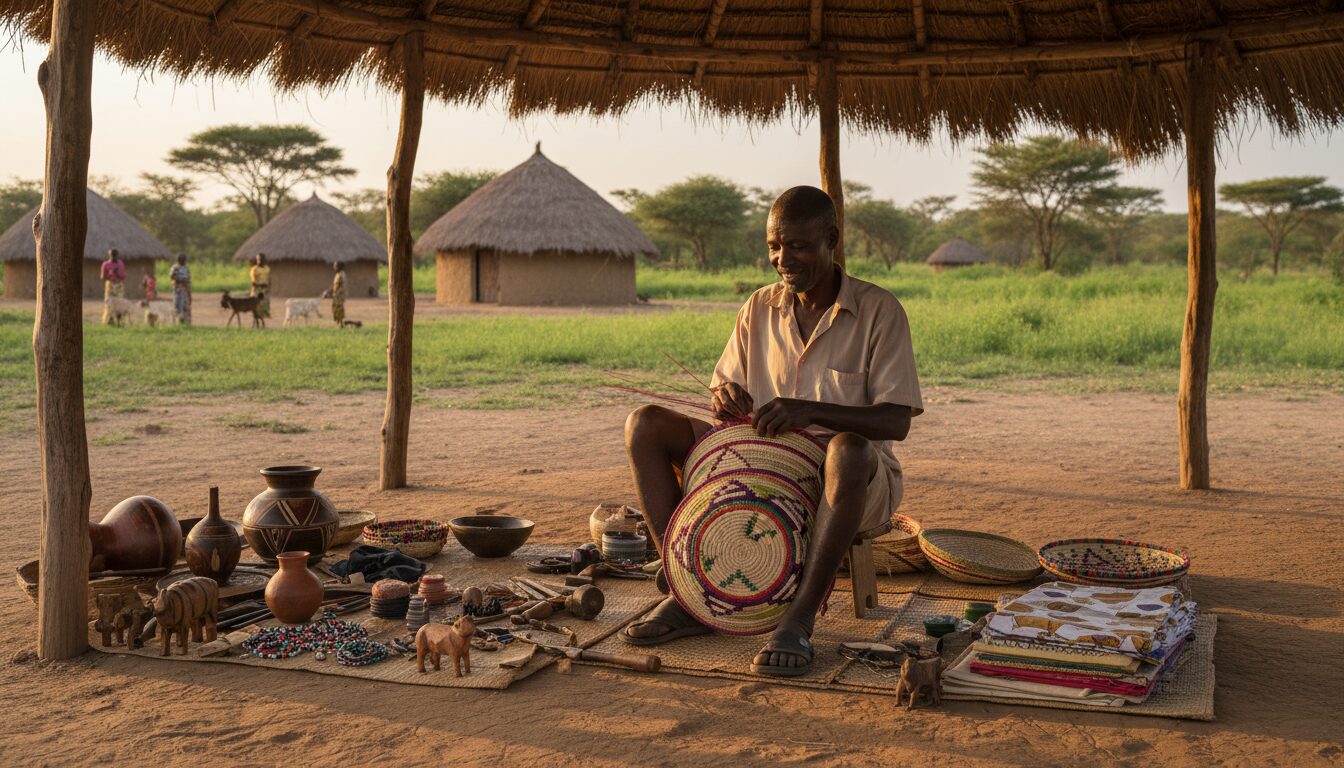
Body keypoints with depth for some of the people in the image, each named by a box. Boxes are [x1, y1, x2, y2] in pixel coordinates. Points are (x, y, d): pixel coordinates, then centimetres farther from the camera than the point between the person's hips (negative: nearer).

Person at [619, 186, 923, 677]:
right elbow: (724, 393, 12)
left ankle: (800, 618, -32)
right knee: (647, 425, -11)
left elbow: (896, 421, -14)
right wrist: (725, 399, -15)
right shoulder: (759, 310, 7)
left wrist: (811, 411, -30)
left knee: (848, 450, -42)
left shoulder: (878, 311, -7)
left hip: (853, 486, -5)